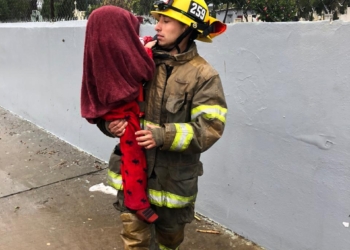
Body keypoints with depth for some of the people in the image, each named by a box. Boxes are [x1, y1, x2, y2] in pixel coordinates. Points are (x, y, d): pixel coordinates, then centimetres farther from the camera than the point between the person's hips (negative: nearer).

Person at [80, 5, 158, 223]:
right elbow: (146, 72, -15)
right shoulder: (122, 49, -23)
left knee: (130, 152, 20)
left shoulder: (99, 49, 1)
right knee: (134, 155, 2)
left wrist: (142, 46, 13)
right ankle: (138, 202, 13)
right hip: (126, 110, -8)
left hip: (112, 107, 8)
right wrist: (147, 50, 0)